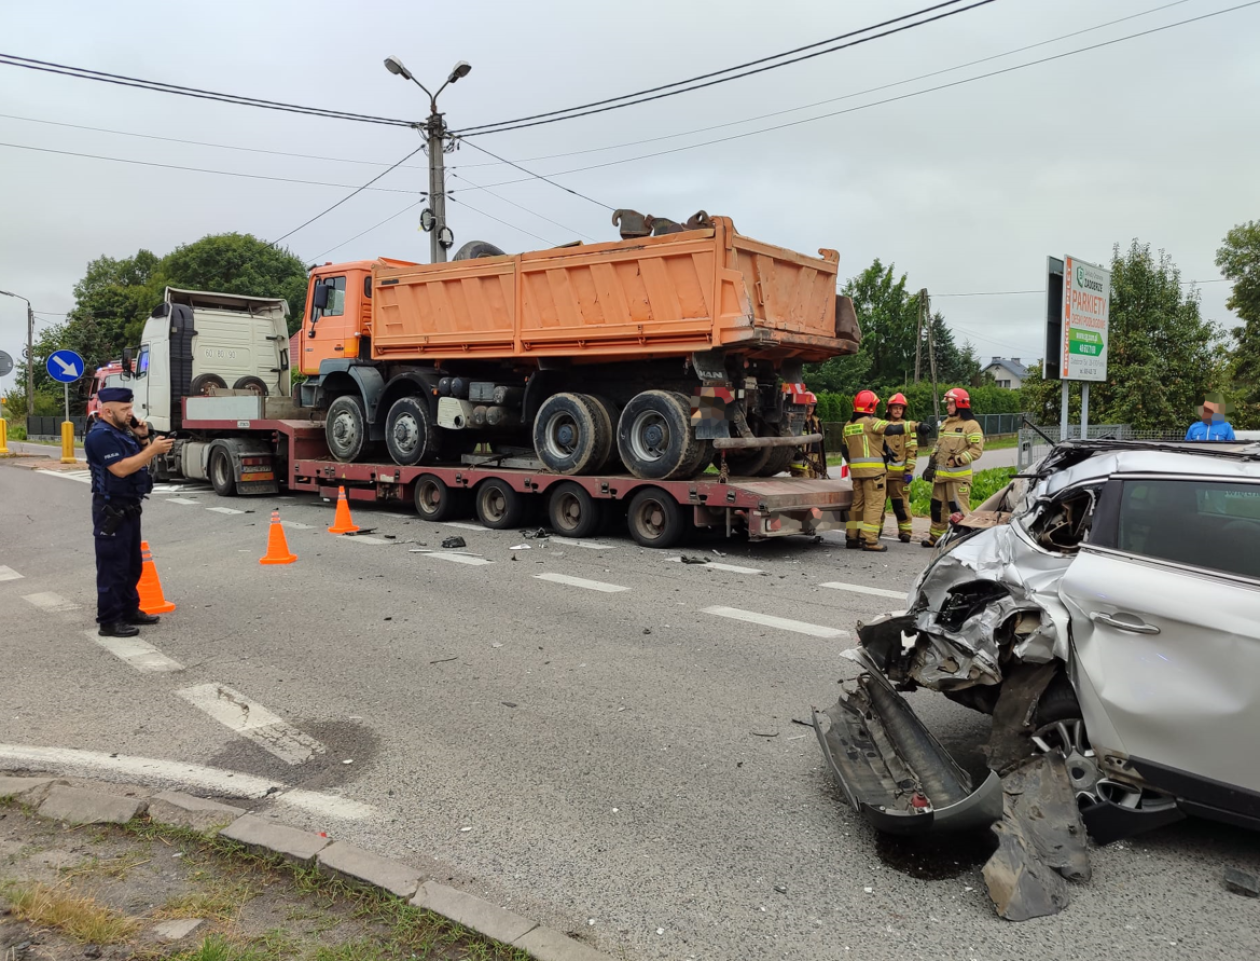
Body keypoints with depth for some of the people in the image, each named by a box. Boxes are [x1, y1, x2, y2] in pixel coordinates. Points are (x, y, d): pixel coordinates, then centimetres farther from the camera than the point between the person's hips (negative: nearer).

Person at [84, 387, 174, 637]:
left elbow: (143, 463, 18)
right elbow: (121, 468, -25)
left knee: (132, 564, 17)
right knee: (112, 566, -6)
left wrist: (143, 440, 3)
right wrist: (153, 449, -24)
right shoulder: (100, 436, -16)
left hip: (129, 508, 10)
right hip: (111, 510, -10)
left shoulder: (123, 432, 14)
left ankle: (130, 610, 28)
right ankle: (109, 621, -2)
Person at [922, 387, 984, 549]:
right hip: (940, 473, 8)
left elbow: (976, 450, -13)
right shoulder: (945, 424, 17)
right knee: (937, 505, 13)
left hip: (958, 475, -8)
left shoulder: (971, 425, -7)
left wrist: (958, 460, -18)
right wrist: (931, 465, 15)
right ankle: (935, 536, 23)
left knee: (959, 508, -10)